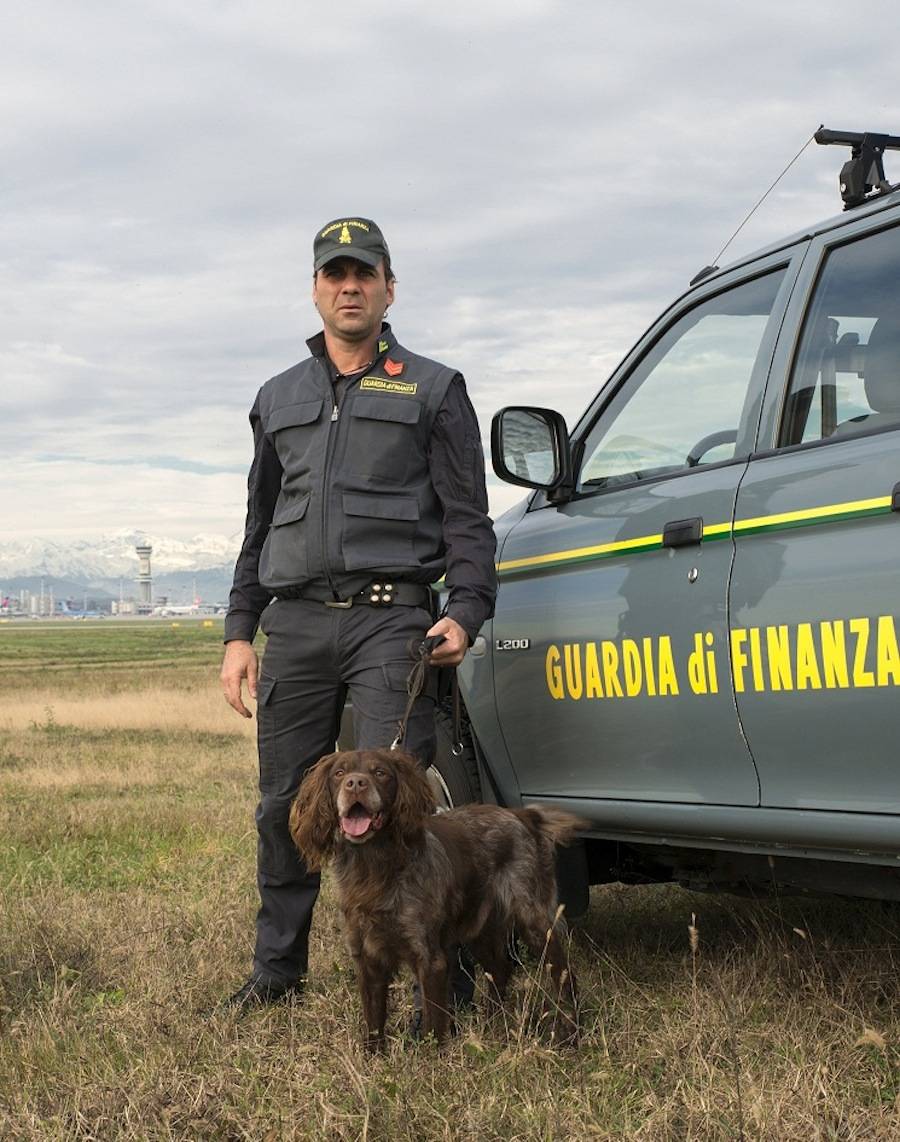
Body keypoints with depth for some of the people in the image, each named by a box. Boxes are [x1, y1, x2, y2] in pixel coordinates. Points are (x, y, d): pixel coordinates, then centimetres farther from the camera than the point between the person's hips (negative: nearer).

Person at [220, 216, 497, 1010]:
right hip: (296, 622, 4)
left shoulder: (431, 391, 10)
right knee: (285, 803, 5)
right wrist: (240, 632, 15)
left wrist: (464, 612, -9)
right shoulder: (280, 399, 21)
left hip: (391, 618, -4)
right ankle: (278, 968, 17)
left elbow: (467, 518, 5)